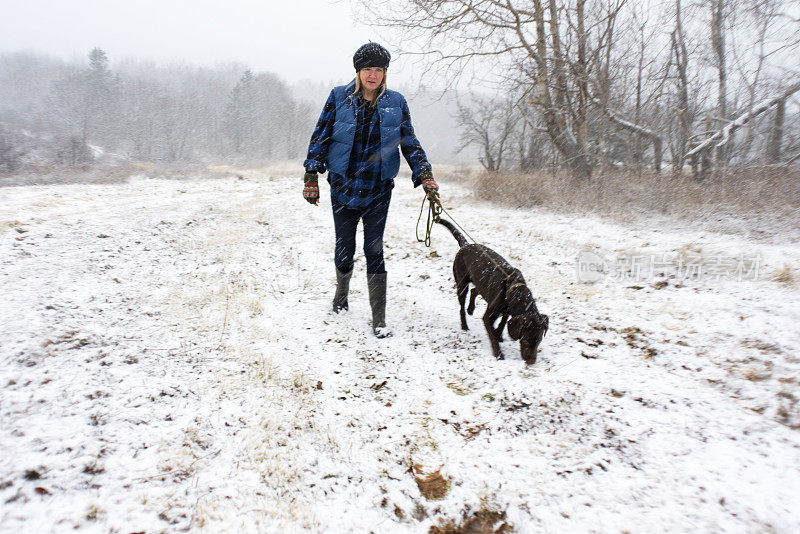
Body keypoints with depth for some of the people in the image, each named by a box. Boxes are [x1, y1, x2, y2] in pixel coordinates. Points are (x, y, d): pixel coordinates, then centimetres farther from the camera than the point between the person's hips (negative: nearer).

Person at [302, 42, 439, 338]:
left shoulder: (396, 102, 4)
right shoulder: (339, 97, 2)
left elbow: (410, 143, 10)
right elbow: (320, 136, 4)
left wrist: (424, 174, -1)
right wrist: (311, 175, -2)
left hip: (378, 190, 0)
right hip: (343, 186, 1)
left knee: (374, 250, -5)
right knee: (344, 248, 9)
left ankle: (379, 319, 1)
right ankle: (341, 292, 40)